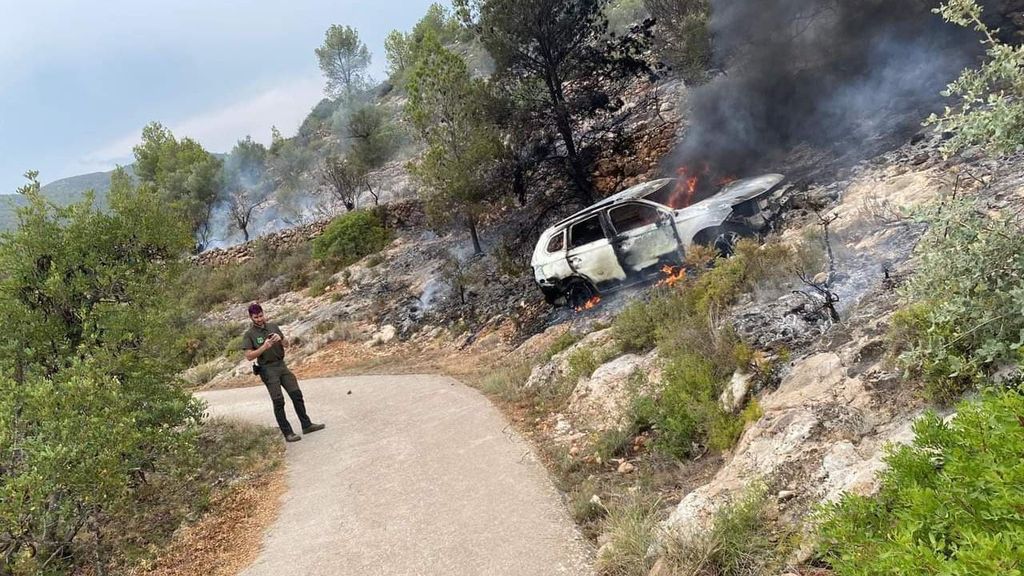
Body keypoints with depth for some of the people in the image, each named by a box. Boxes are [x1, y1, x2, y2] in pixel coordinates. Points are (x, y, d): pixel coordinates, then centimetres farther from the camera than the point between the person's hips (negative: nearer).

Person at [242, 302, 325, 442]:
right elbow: (249, 356, -11)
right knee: (278, 401, -4)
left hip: (282, 365, 5)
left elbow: (285, 345, 13)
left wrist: (280, 340, -9)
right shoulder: (249, 334, -6)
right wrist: (264, 347, -22)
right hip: (268, 369, -5)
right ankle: (287, 433, 2)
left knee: (296, 394, 5)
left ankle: (306, 425, 14)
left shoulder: (273, 326, 8)